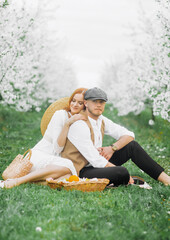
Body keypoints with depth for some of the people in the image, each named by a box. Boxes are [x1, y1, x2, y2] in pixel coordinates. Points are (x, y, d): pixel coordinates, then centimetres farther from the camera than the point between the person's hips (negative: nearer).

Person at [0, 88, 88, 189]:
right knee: (67, 166, -37)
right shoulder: (60, 115, -5)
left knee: (68, 176, -33)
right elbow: (57, 149, -12)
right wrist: (67, 124, -21)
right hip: (38, 156, -4)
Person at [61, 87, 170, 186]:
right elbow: (96, 160, -25)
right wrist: (123, 173, -20)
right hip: (81, 173, -9)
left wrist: (112, 148, -9)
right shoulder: (79, 125, -20)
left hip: (96, 165, 9)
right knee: (121, 172, -34)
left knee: (132, 145, -1)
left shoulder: (101, 120, 6)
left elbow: (129, 135, 10)